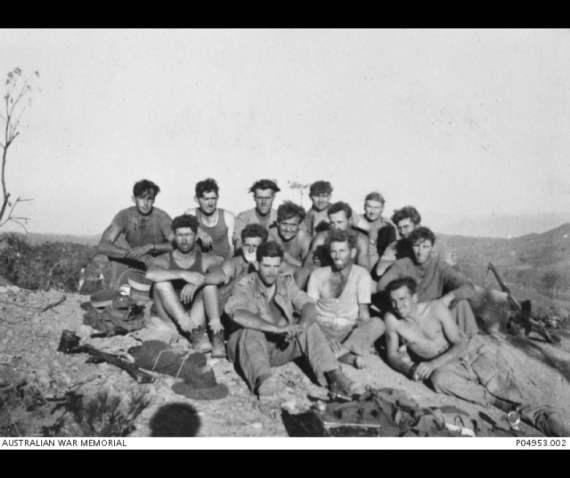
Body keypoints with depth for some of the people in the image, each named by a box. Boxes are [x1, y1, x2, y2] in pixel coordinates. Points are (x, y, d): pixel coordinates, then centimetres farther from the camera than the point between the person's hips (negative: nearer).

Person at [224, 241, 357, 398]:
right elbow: (238, 315, -30)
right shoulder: (245, 286, -8)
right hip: (249, 347, -3)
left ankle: (334, 375, -35)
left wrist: (300, 327, -33)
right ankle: (263, 380, -62)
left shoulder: (286, 283, 5)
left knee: (309, 327, -19)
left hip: (282, 346, 4)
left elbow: (310, 307, -9)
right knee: (251, 331, -35)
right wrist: (277, 328, -40)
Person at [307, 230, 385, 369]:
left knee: (377, 324, -29)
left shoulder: (361, 274, 2)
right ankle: (350, 358, -39)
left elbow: (364, 312, -2)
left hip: (349, 331, 0)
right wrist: (327, 338, -21)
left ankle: (335, 353, -35)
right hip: (323, 330, 0)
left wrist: (364, 336, -22)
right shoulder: (317, 274, 4)